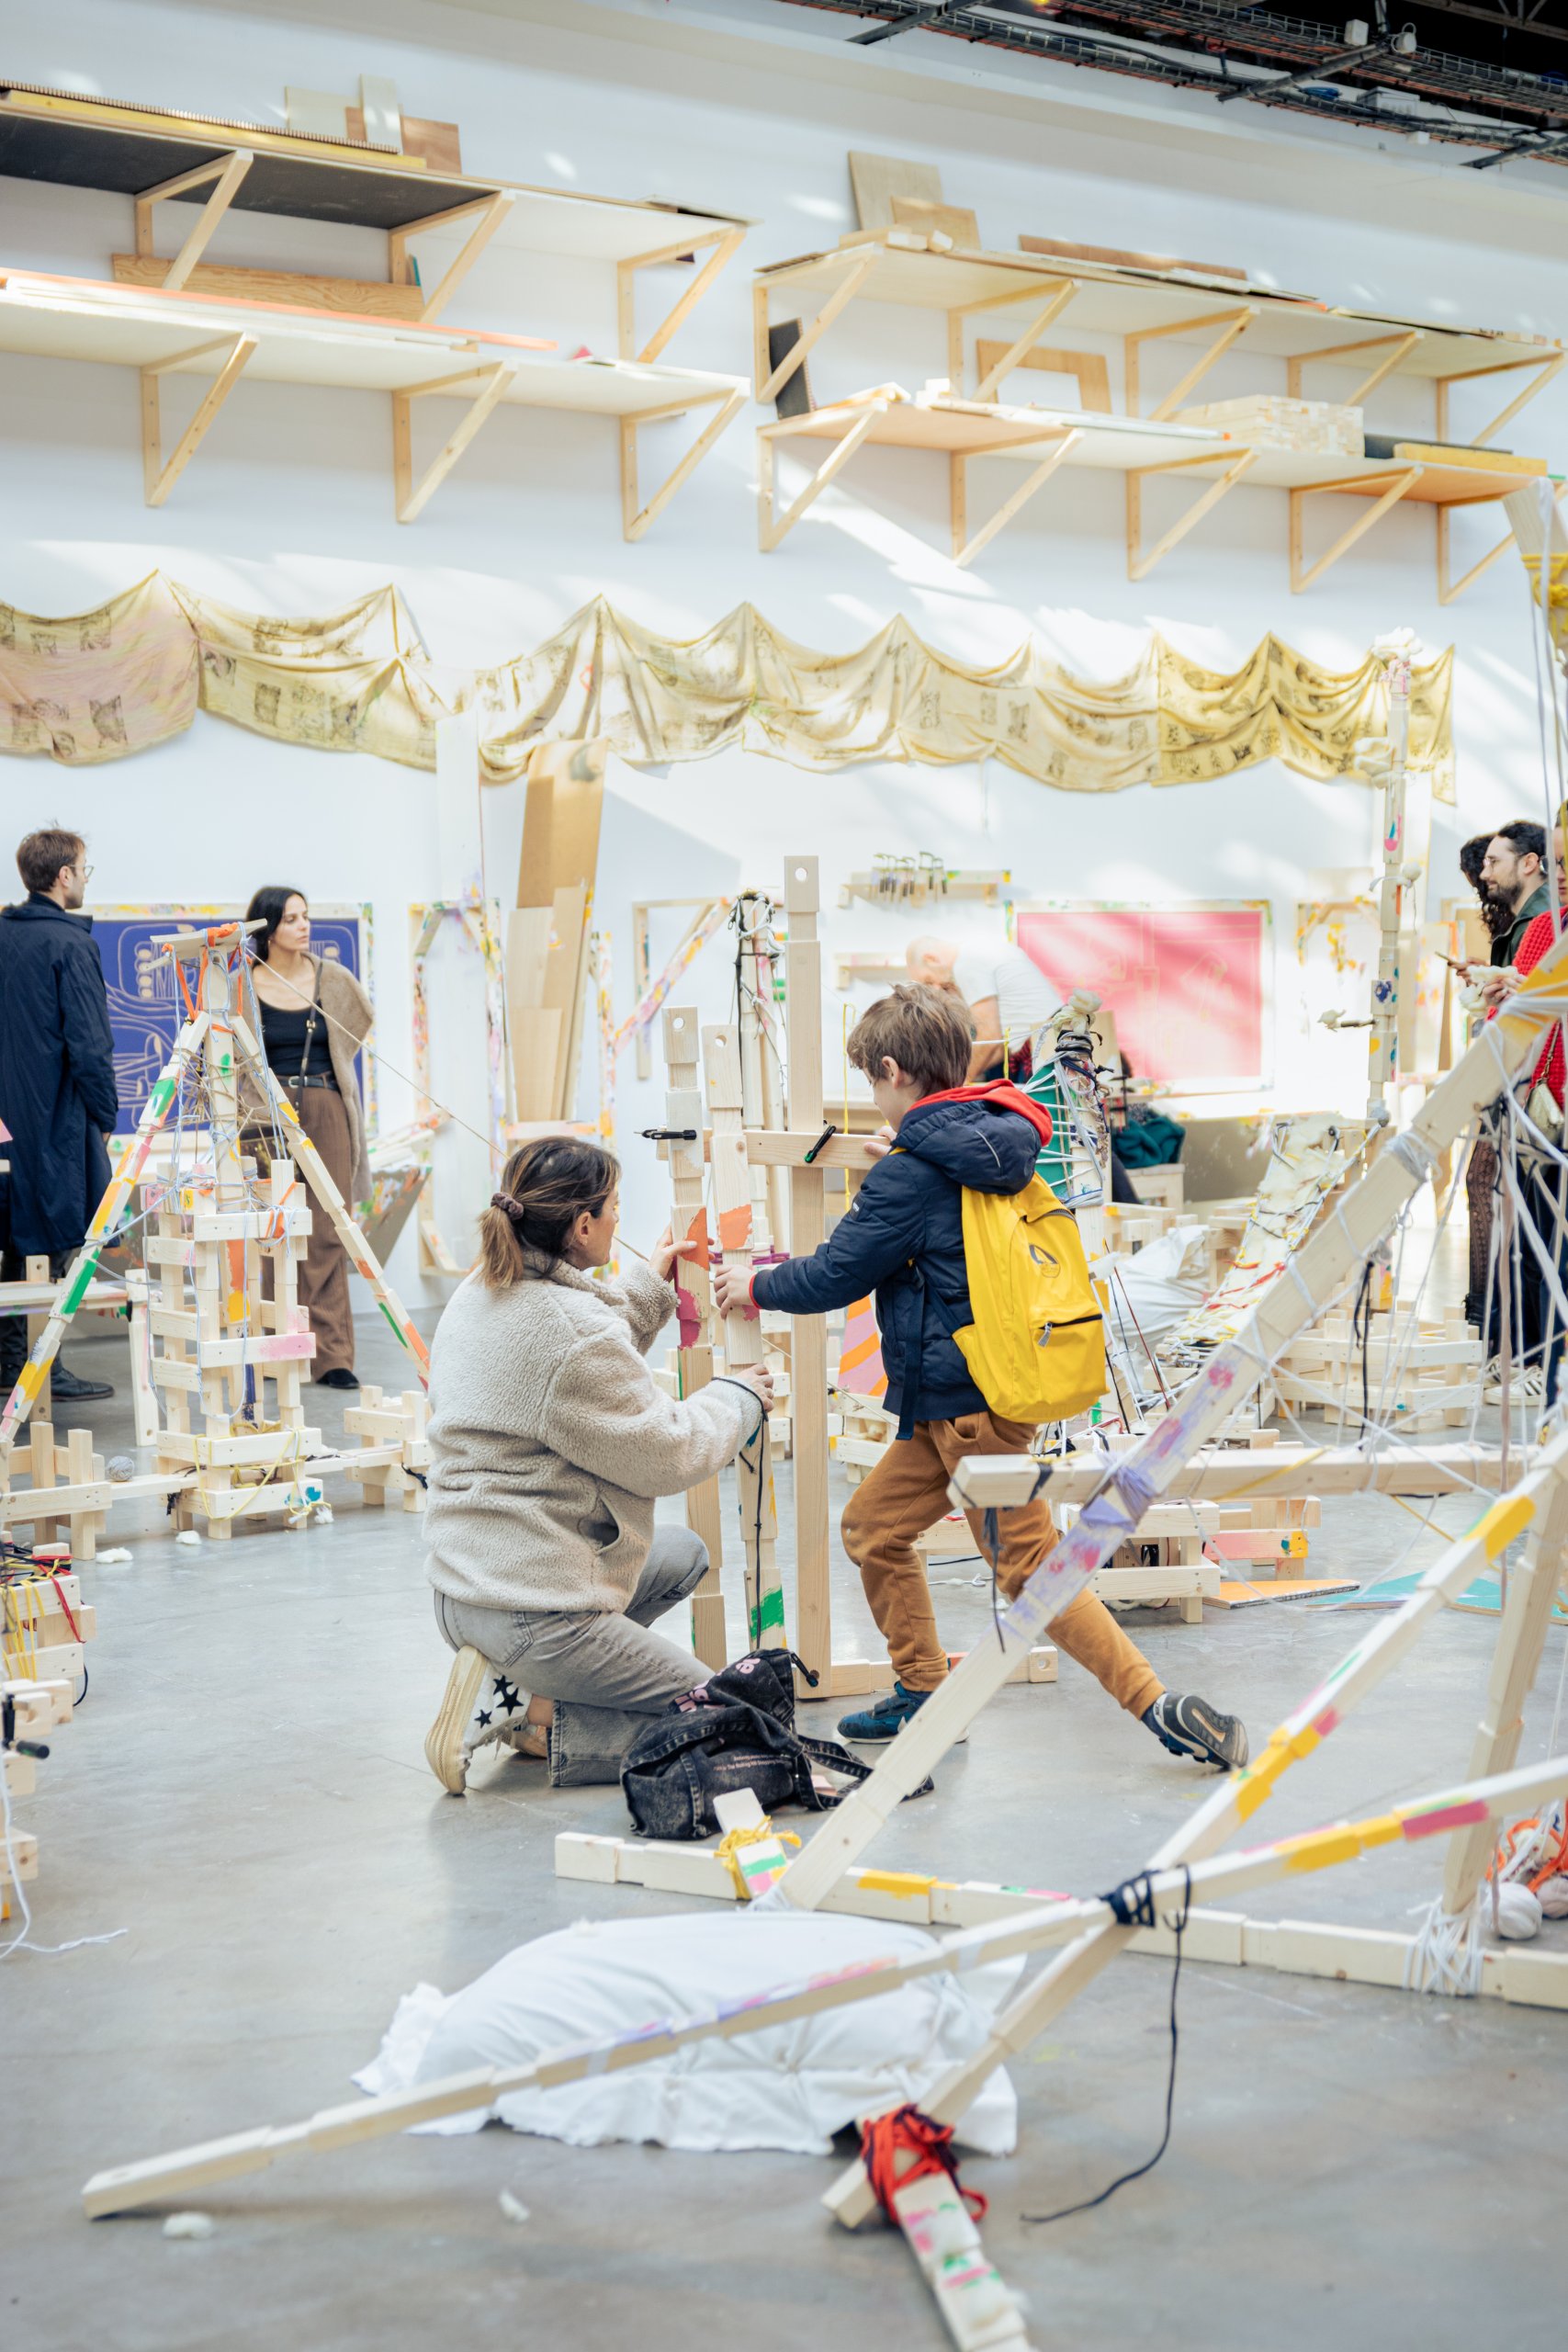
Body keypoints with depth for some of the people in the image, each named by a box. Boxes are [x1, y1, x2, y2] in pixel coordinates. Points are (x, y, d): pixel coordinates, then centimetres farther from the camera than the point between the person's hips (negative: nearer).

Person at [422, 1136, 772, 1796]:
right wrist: (737, 1396, 4)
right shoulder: (573, 1330, -23)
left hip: (464, 1587, 10)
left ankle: (511, 1680, 12)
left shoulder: (477, 1296, 6)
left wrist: (649, 1289, 27)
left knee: (683, 1554, 30)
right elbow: (667, 1455, -14)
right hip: (533, 1611, -10)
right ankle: (524, 1715, -7)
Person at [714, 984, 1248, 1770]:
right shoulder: (993, 1149, 8)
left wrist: (757, 1287, 10)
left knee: (1030, 1570, -7)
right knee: (873, 1525, 18)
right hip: (950, 1406, 9)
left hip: (969, 1407, -9)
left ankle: (1160, 1708, -10)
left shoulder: (911, 1175, -18)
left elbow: (835, 1275, -8)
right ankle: (923, 1692, 26)